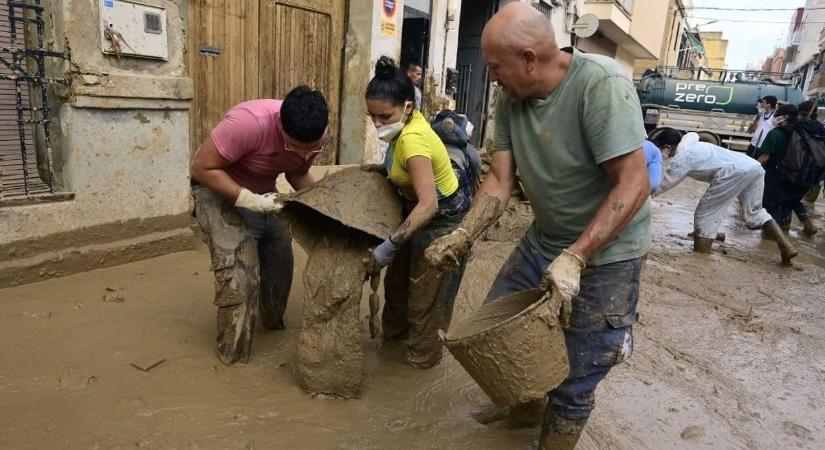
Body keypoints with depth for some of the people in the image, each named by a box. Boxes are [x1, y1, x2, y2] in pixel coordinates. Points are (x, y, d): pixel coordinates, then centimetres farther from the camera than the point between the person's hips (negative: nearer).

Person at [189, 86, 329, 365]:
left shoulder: (316, 134, -18)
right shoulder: (249, 122, -38)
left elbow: (298, 174, 1)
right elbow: (202, 168, -28)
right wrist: (249, 200, -36)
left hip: (263, 191, 6)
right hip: (219, 188, -6)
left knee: (280, 261, 10)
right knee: (238, 272, -13)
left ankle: (274, 324, 36)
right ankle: (234, 357, 3)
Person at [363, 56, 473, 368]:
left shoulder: (412, 139, -35)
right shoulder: (409, 120, -9)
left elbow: (428, 204, -43)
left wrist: (389, 246, -44)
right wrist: (383, 169, -3)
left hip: (443, 218, -10)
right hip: (416, 206, 10)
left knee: (427, 290, 6)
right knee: (398, 274, 23)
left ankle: (423, 356, 27)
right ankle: (394, 329, 46)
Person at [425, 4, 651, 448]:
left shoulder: (601, 84, -25)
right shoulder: (511, 97, -6)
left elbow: (634, 185, -27)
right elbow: (500, 179, -3)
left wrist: (574, 258, -32)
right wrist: (461, 237, -15)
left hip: (605, 252, -6)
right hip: (544, 239, 7)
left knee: (573, 383, 1)